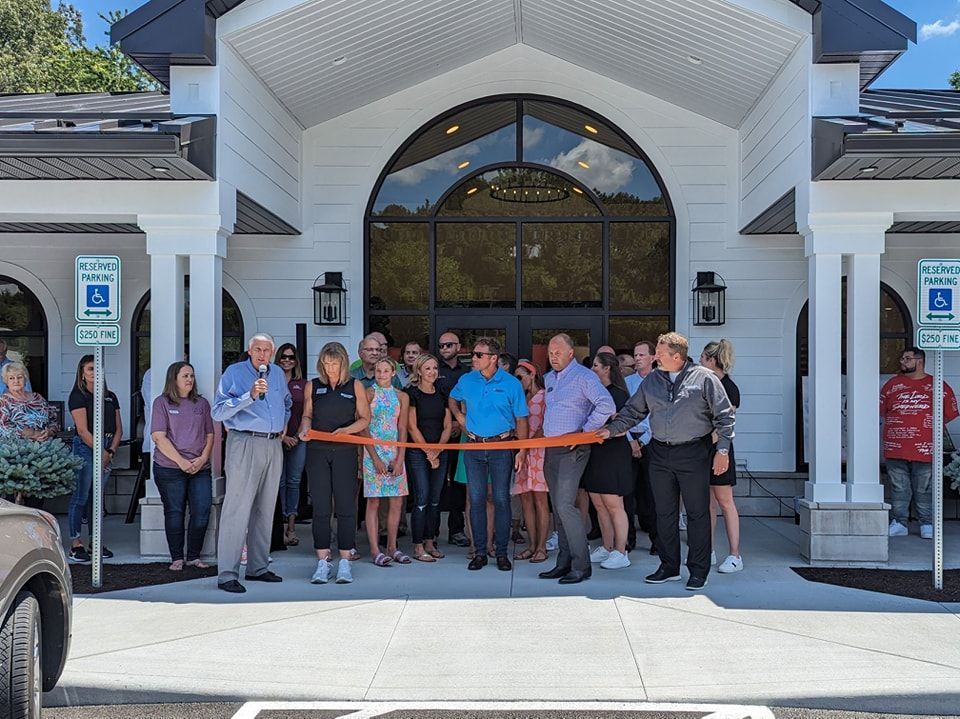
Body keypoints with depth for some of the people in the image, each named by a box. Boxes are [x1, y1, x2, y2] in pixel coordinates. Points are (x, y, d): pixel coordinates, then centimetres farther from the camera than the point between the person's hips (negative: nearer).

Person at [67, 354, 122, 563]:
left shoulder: (110, 397, 14)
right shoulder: (78, 396, -3)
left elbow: (118, 429, 11)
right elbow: (83, 431, -11)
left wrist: (111, 452, -3)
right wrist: (102, 453, -12)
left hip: (108, 450, 6)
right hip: (85, 448, -6)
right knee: (80, 497, -4)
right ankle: (75, 544, 1)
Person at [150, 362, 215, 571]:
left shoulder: (201, 403, 15)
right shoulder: (162, 403, 3)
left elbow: (210, 435, 14)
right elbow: (159, 437, -6)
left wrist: (203, 458, -3)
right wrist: (181, 461, -13)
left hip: (200, 468, 3)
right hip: (170, 468, -3)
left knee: (202, 511, -5)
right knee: (174, 513, 0)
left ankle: (194, 557, 7)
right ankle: (177, 558, 10)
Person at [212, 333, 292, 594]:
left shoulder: (278, 373, 15)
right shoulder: (234, 372, -3)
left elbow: (287, 403, 34)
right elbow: (218, 412, -12)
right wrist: (250, 395, -19)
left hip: (273, 445, 7)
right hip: (245, 444, -6)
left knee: (265, 509, 11)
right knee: (238, 509, -10)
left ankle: (258, 567, 20)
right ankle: (227, 574, -7)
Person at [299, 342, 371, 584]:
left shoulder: (355, 386, 5)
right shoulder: (313, 386, 10)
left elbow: (365, 419, 6)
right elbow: (307, 415, 17)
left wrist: (346, 429, -11)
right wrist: (305, 428, -5)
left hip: (345, 451, -1)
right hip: (317, 452, 1)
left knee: (345, 507, -1)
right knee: (320, 508, 2)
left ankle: (345, 562, 6)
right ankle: (322, 562, 8)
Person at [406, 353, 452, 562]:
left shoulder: (442, 394, 11)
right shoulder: (412, 394, -4)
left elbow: (448, 425, 9)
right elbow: (411, 427, -8)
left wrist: (438, 450, -5)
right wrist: (428, 452, -9)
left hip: (440, 452, 5)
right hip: (417, 452, -5)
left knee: (435, 499, 7)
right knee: (422, 499, -8)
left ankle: (430, 542, 15)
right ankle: (418, 547, -2)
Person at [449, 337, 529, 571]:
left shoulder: (511, 383, -4)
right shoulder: (466, 381, 4)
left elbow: (521, 420, -1)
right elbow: (453, 399, 26)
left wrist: (522, 450, -7)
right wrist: (459, 416, 9)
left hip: (502, 447, -2)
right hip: (474, 447, 3)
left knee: (501, 500, 1)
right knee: (476, 500, 4)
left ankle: (501, 553, 10)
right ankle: (479, 552, 12)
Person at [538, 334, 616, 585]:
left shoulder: (583, 376, -8)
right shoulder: (548, 378, 17)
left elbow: (606, 405, -19)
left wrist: (586, 431, -16)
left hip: (572, 449, -8)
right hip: (551, 449, 8)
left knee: (565, 505, -15)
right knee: (557, 507, 9)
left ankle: (581, 566, -9)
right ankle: (564, 562, 16)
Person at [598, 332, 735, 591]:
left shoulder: (704, 378, -6)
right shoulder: (652, 380, 8)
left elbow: (724, 415, -4)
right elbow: (633, 411, 15)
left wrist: (722, 450, -9)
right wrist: (611, 430, 4)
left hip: (693, 453, -5)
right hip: (660, 453, 5)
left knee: (697, 513, 2)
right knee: (664, 513, 10)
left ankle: (699, 571, 12)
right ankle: (669, 567, 22)